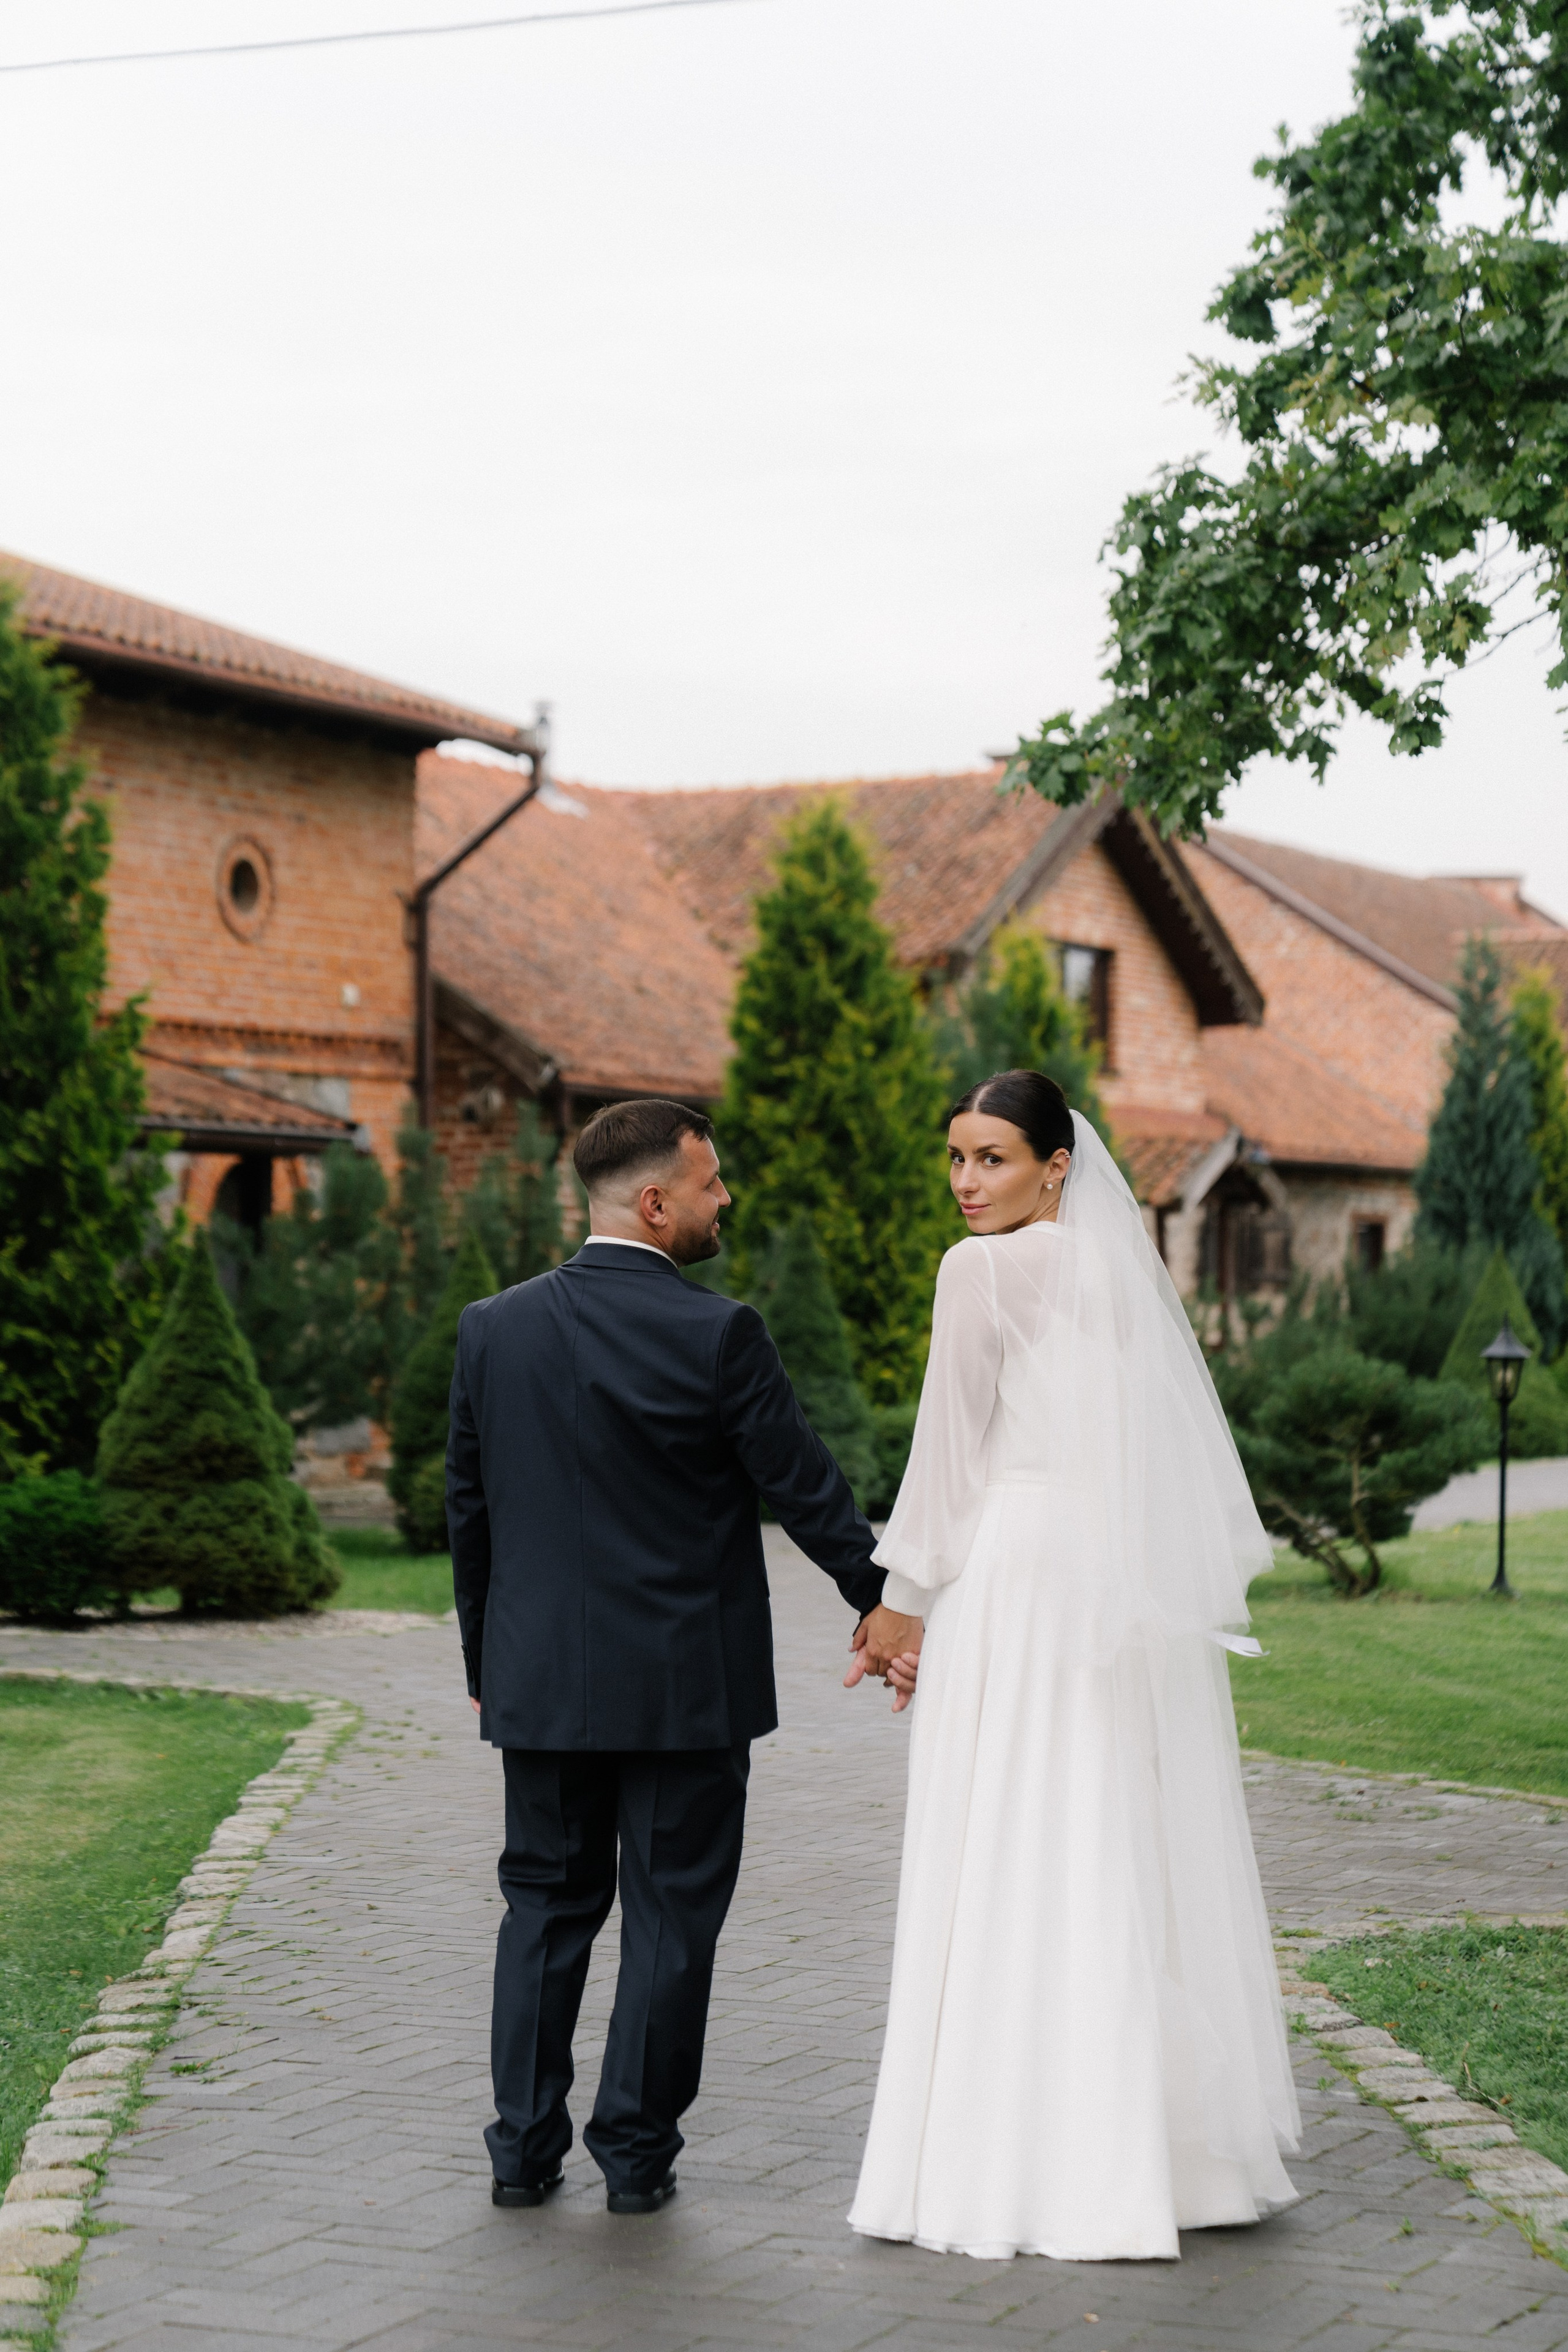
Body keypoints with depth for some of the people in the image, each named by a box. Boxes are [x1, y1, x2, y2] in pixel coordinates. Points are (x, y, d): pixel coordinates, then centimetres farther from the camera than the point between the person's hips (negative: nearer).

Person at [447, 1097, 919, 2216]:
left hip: (540, 1681, 4)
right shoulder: (717, 1334, -14)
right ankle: (637, 2152, 10)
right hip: (686, 1682, -4)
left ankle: (524, 2150, 14)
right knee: (670, 1915, 6)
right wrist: (878, 1594, 9)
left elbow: (469, 1509, 7)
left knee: (547, 1905, 14)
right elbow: (802, 1480, -6)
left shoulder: (493, 1328, 1)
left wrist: (485, 1665, 17)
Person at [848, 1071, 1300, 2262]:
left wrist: (907, 1606, 1)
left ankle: (1028, 2167, -3)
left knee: (1012, 1867, -4)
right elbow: (1188, 1449, 15)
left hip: (1021, 1572, -7)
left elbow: (952, 1451, -6)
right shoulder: (1134, 1267, 13)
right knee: (1143, 1858, 11)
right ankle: (1184, 2141, 16)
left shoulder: (986, 1269, -7)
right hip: (1144, 1591, 7)